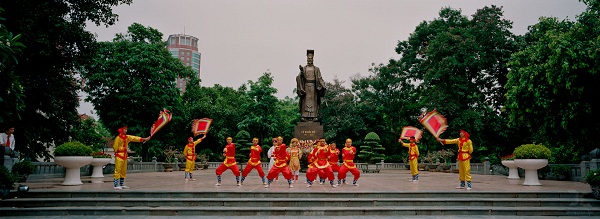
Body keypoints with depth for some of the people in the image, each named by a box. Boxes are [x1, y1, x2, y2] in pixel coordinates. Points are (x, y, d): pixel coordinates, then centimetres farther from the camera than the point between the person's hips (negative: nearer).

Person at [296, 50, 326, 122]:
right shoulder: (303, 69, 10)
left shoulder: (316, 69, 10)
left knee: (313, 101, -4)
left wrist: (322, 85, -13)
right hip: (305, 86, 0)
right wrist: (301, 73, -21)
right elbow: (298, 77, -1)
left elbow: (319, 78, 4)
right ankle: (304, 116, -8)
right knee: (305, 101, -5)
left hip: (313, 87, 0)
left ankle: (314, 116, -6)